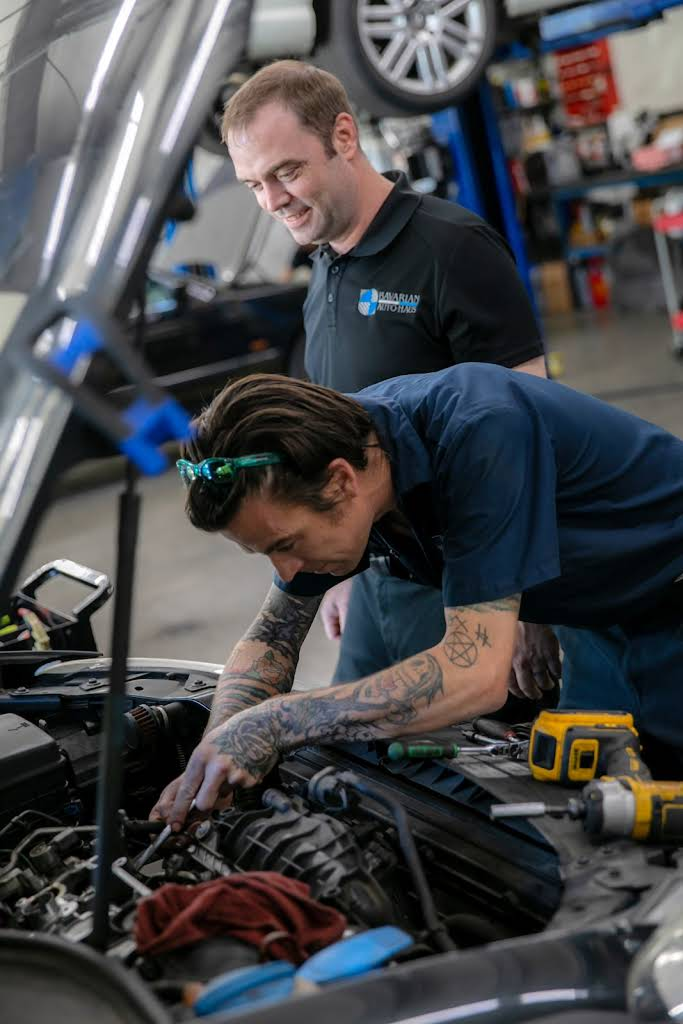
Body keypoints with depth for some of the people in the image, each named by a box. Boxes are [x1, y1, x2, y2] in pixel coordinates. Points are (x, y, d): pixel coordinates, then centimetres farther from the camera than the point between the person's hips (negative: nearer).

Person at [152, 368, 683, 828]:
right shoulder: (336, 439, -13)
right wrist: (215, 756, -20)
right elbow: (274, 633, -3)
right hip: (607, 622, 6)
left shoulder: (479, 434, -37)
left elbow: (477, 675, -41)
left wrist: (274, 723, -38)